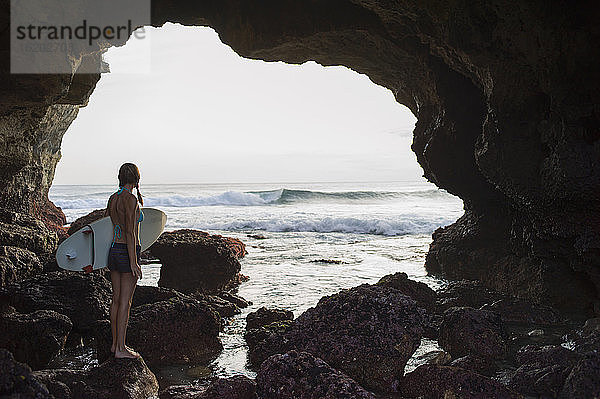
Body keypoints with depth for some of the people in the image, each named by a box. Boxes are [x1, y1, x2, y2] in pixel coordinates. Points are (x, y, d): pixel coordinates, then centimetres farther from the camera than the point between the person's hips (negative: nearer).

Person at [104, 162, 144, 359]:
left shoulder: (113, 198, 9)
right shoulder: (131, 199, -16)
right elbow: (130, 233, -19)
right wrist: (133, 262, -18)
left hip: (113, 251, 8)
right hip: (127, 252, -8)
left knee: (116, 299, 14)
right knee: (125, 302, -2)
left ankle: (115, 343, 23)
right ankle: (121, 348, 4)